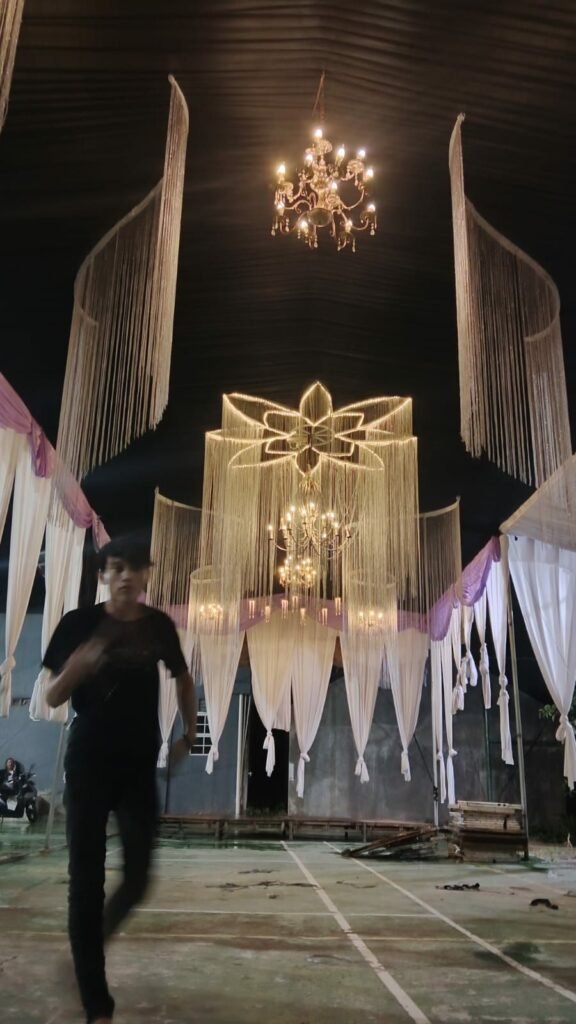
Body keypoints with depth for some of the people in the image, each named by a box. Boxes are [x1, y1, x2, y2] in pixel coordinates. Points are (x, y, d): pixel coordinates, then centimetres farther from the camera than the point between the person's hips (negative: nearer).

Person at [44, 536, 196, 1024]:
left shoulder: (159, 625, -1)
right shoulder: (79, 624, -9)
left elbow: (182, 677, 16)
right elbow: (52, 698, -7)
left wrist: (190, 732, 13)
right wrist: (78, 665, -27)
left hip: (140, 765, 3)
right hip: (89, 763, -2)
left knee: (138, 878, 6)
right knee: (86, 879, 0)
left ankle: (89, 943, 38)